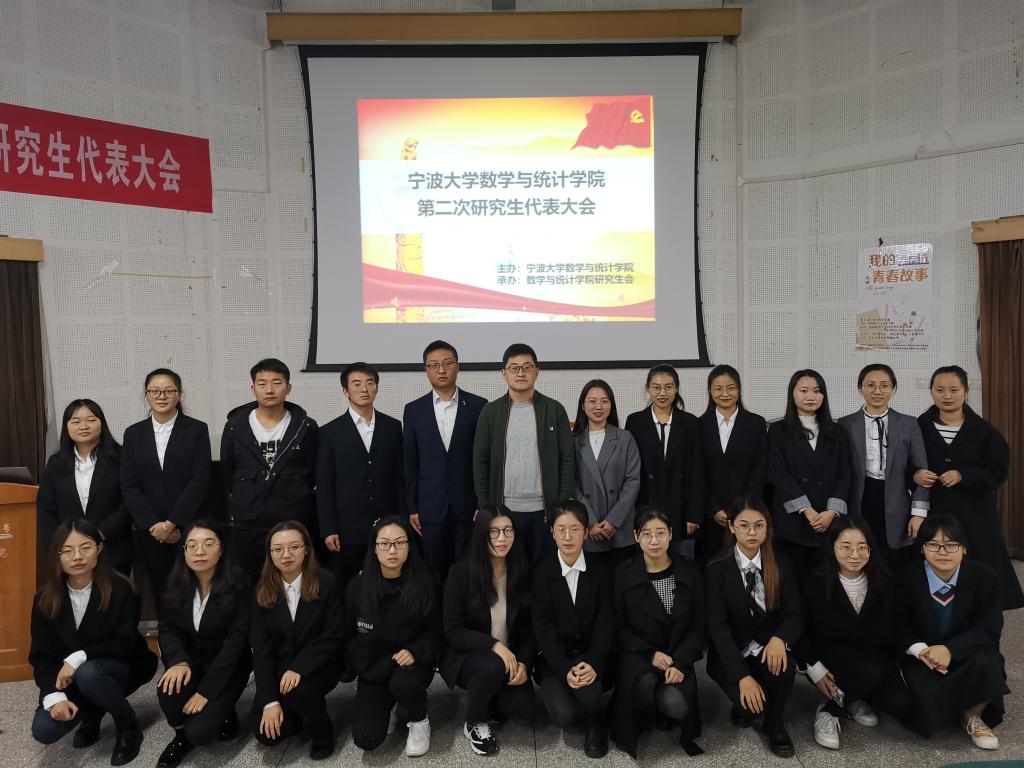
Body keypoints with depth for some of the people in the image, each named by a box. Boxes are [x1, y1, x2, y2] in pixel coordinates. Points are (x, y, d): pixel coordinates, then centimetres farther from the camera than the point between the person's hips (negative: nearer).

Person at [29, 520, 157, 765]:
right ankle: (92, 713, 15)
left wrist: (79, 657, -31)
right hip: (69, 678, 3)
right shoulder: (45, 600, -7)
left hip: (122, 668, -3)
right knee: (44, 730, -20)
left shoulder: (119, 589, -18)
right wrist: (54, 696, -24)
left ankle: (129, 726, -10)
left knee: (87, 673, -36)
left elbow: (126, 644, -19)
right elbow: (41, 656, -8)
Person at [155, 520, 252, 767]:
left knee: (199, 731, -21)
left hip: (227, 667, -4)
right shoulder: (177, 584, -6)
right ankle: (181, 734, 2)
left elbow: (235, 642, -20)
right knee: (169, 688, -29)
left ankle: (222, 713, 14)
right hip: (191, 661, 4)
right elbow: (167, 628, -3)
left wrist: (206, 691, -23)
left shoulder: (238, 586, -20)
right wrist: (180, 661, -23)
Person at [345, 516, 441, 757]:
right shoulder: (358, 586, -8)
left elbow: (434, 631, -5)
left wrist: (414, 652, -24)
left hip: (413, 662, -2)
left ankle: (419, 721, 0)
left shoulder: (425, 583, -12)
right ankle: (388, 707, 21)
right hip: (373, 668, 2)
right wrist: (359, 667, -8)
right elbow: (348, 633, 4)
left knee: (403, 683, -37)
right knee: (366, 739, -16)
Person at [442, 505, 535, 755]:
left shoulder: (524, 571, -5)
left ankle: (489, 703, 13)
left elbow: (530, 627, 1)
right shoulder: (461, 572, -14)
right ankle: (475, 724, -4)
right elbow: (453, 631, -13)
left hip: (510, 658, 3)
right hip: (466, 656, -2)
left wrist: (523, 663, -17)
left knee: (522, 704, -24)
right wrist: (494, 645, -27)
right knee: (494, 666, -35)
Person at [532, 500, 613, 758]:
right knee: (564, 715, -23)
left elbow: (606, 622, -7)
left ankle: (596, 722, 2)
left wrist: (593, 663, -24)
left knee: (587, 686, -32)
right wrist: (564, 669, -22)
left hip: (591, 654, 1)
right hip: (555, 657, 0)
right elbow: (543, 626, -9)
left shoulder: (599, 570, -1)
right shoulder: (542, 572, -4)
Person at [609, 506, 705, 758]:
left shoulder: (689, 571, 0)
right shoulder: (624, 574, -3)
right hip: (638, 655, -1)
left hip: (677, 656, 1)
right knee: (645, 683, -34)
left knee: (674, 704, -27)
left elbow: (699, 624, 0)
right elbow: (619, 627, -1)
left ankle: (666, 709, 13)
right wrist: (650, 653, -16)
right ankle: (639, 722, 3)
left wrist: (679, 662, -13)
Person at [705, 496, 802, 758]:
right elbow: (718, 626, -14)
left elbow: (794, 615, -4)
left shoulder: (781, 565, 0)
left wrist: (780, 639, -28)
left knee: (783, 665, -31)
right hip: (733, 653, -2)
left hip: (768, 647, 2)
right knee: (751, 703, -27)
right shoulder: (717, 569, -8)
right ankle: (743, 706, 12)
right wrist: (743, 676, -25)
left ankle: (775, 721, 0)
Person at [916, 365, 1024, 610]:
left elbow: (998, 471, -1)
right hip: (932, 513, 0)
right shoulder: (919, 427, 1)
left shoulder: (984, 430, 2)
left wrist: (963, 475, -15)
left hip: (974, 516, 0)